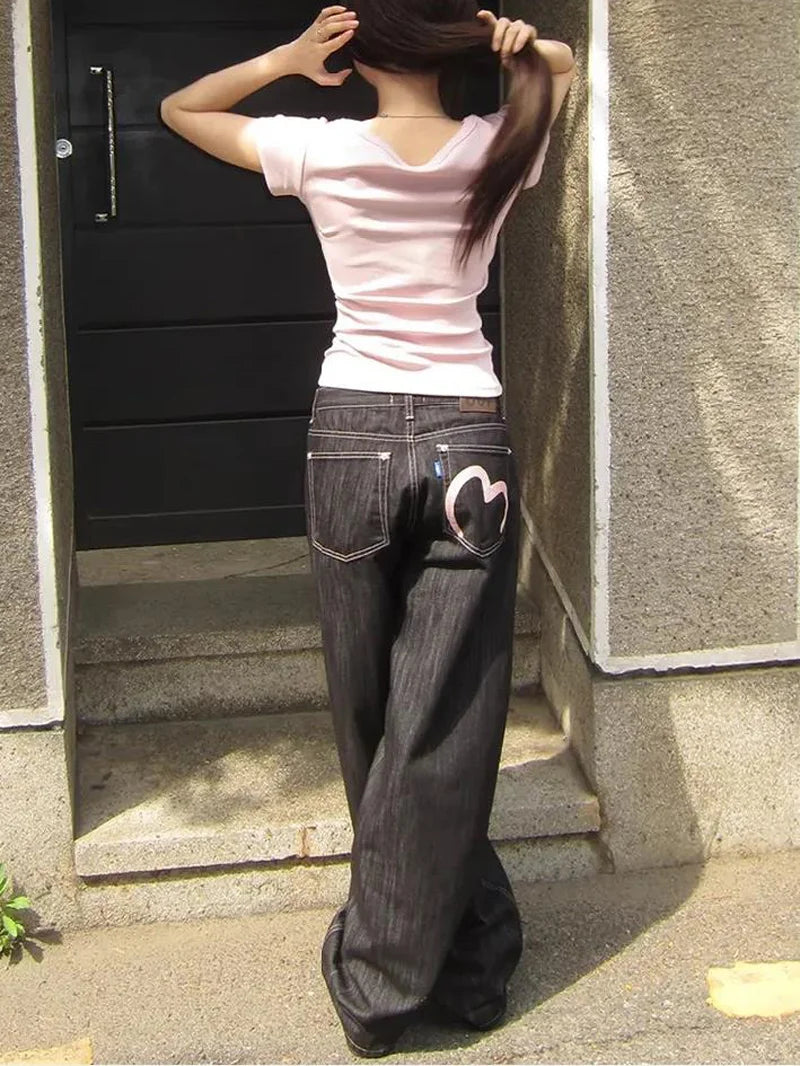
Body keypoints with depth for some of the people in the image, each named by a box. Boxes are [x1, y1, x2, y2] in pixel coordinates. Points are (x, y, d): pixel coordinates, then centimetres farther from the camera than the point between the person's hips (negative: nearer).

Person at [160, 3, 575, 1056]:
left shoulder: (322, 150, -6)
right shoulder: (498, 150, -1)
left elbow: (181, 108, 11)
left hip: (353, 438, 0)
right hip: (469, 441, 1)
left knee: (370, 713, 14)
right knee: (444, 726, 3)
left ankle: (382, 980, 28)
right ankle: (465, 964, 12)